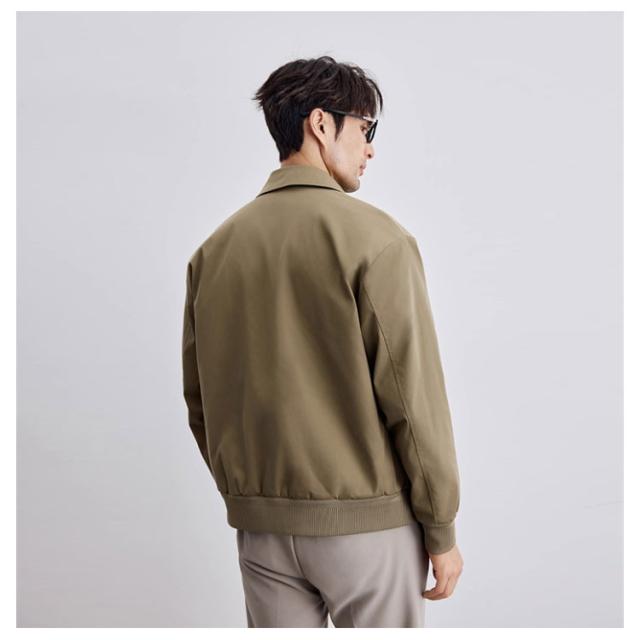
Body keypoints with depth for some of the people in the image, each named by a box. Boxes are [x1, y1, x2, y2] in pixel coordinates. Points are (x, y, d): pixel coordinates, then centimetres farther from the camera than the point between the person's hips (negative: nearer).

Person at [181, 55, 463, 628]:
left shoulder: (214, 249, 4)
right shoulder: (375, 238, -13)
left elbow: (200, 401, 9)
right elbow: (413, 396, -14)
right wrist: (442, 531, -5)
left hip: (260, 526, 5)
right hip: (365, 519, -5)